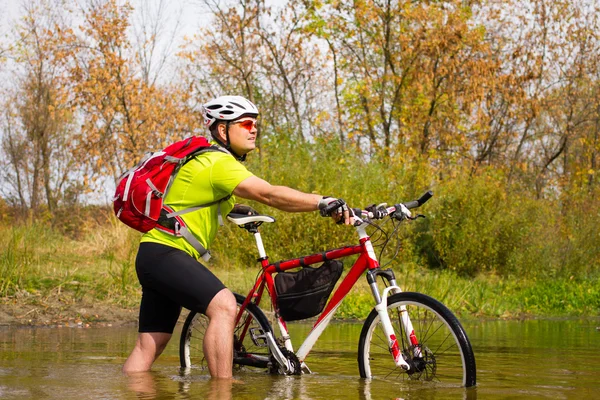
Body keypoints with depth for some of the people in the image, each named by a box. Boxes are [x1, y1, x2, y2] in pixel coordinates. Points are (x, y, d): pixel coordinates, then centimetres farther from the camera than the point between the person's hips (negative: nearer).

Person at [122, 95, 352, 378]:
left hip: (156, 258, 11)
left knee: (148, 347, 11)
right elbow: (270, 195, -29)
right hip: (164, 252, -11)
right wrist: (324, 203, -34)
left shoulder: (215, 159, 15)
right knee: (224, 305, -27)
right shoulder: (218, 162, -17)